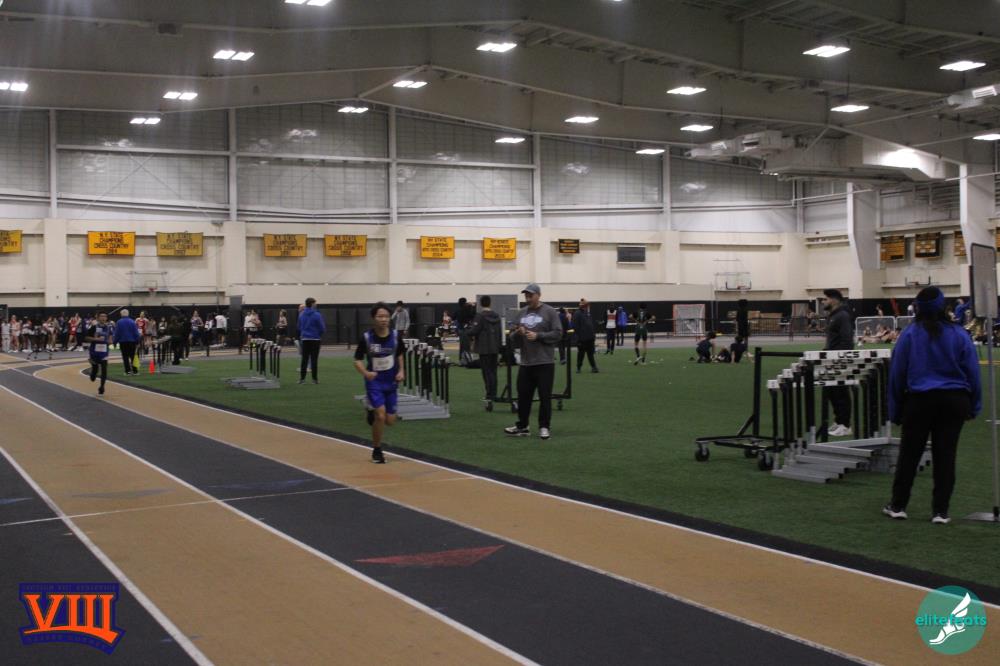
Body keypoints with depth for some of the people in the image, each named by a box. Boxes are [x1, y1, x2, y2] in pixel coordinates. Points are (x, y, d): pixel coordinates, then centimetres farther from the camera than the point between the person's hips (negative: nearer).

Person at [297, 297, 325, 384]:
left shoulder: (301, 315, 4)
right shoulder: (317, 315, -12)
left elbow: (299, 327, 11)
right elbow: (322, 328, -9)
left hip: (305, 339, 4)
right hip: (315, 339, -4)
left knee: (304, 359, 8)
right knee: (314, 359, 1)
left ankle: (302, 378, 6)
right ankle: (314, 379, 2)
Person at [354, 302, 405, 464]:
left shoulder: (395, 336, -7)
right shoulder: (366, 337, -15)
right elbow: (357, 360, -8)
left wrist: (401, 370, -3)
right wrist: (365, 372, -27)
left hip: (391, 381, 3)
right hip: (374, 381, -3)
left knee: (390, 420, 4)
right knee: (380, 415, -17)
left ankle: (373, 413, 40)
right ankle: (376, 451, 3)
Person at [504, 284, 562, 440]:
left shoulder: (550, 312, -3)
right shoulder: (521, 313, 13)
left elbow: (557, 333, -10)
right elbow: (513, 338, 15)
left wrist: (538, 336, -17)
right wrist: (517, 333, -8)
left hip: (544, 362, -5)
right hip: (525, 362, 5)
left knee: (545, 396, -1)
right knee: (523, 395, 9)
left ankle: (544, 427, 8)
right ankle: (522, 426, 19)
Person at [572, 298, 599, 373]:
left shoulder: (588, 313, 14)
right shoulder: (577, 314, -10)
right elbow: (575, 327, -14)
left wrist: (594, 334, 14)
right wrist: (579, 336, -17)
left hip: (590, 338, 7)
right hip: (582, 338, -7)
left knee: (590, 353, 6)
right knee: (581, 353, 3)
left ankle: (593, 367, 6)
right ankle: (578, 367, 13)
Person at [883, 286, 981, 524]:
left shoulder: (909, 335, -7)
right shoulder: (959, 334, -4)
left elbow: (897, 373, -2)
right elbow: (973, 373, 1)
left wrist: (895, 410, 7)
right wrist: (974, 406, 12)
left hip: (920, 401, -1)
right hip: (954, 400, 1)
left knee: (909, 453, 10)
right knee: (945, 455, 6)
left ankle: (898, 505, 16)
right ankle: (940, 511, 7)